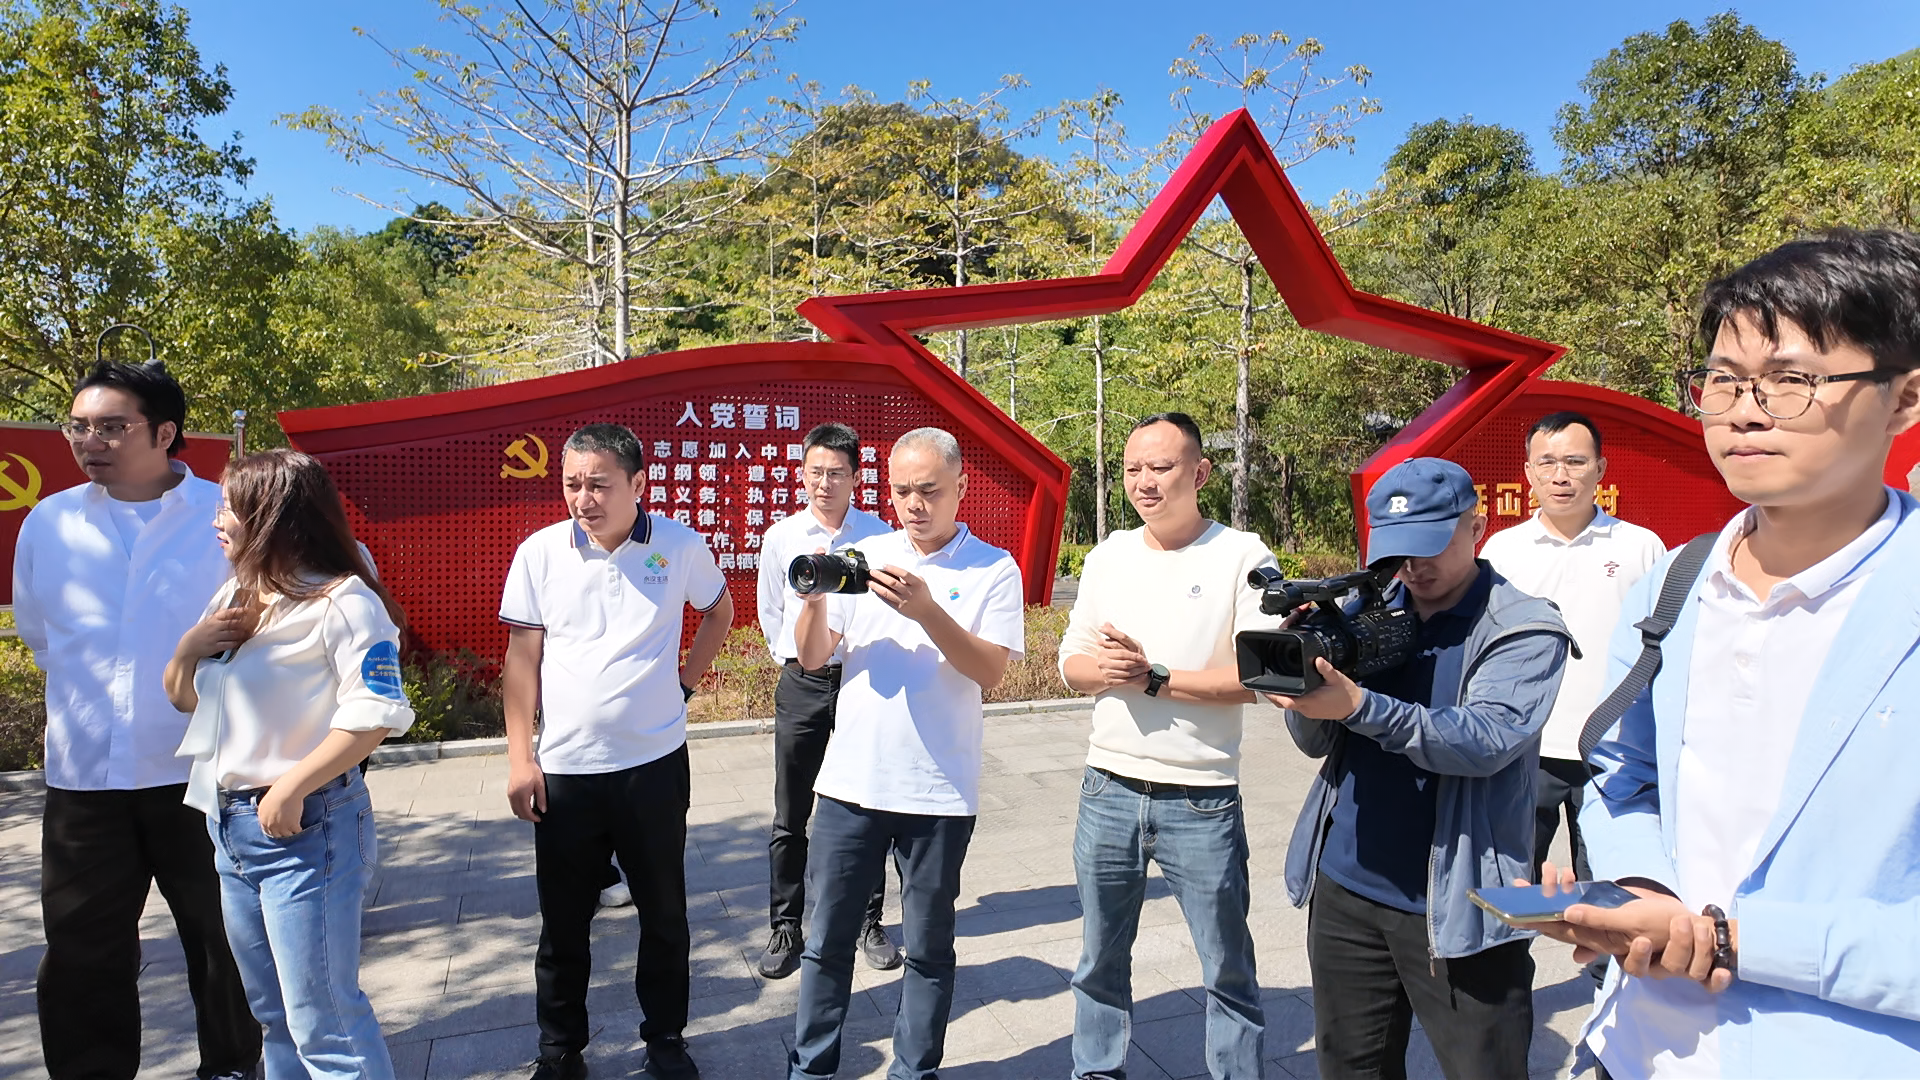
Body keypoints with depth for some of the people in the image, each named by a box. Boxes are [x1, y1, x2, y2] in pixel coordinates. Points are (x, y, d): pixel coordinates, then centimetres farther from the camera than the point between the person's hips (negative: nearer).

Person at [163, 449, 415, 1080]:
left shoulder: (341, 600, -14)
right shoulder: (234, 598, 11)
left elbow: (376, 713, -23)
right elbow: (184, 700, 19)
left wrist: (292, 787, -24)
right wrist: (187, 649, -1)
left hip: (305, 824, -8)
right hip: (229, 820, 9)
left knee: (321, 1020, -2)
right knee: (273, 1013, 20)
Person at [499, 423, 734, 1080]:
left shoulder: (680, 546, -6)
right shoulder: (540, 553, -5)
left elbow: (719, 611, 13)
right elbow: (522, 658, 0)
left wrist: (686, 677, 4)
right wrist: (520, 757, -4)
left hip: (655, 764, 0)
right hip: (564, 770, 1)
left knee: (664, 914, 13)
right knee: (563, 924, 12)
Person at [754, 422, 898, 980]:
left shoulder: (878, 535, -4)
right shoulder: (780, 536, 2)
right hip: (801, 684, 1)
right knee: (790, 818, 8)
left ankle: (869, 923, 24)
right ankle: (785, 928, 22)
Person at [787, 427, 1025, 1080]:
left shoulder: (993, 569, -2)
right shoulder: (864, 558, 6)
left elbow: (991, 670, -12)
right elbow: (812, 658, 5)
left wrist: (926, 611, -24)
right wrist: (815, 599, -14)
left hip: (940, 792, -2)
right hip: (851, 781, 3)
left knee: (928, 947, 12)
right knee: (827, 939, 13)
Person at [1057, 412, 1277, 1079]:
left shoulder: (1242, 557, -8)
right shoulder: (1108, 555, 8)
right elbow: (1072, 663, 10)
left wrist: (1154, 678, -18)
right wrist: (1106, 671, -12)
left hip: (1202, 802, -4)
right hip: (1108, 791, 5)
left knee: (1228, 970, 9)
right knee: (1100, 961, 18)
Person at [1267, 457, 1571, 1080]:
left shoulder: (1526, 629, -6)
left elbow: (1485, 741, -23)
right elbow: (1318, 742, 5)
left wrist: (1358, 706, -35)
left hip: (1456, 907, -4)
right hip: (1343, 889, 5)